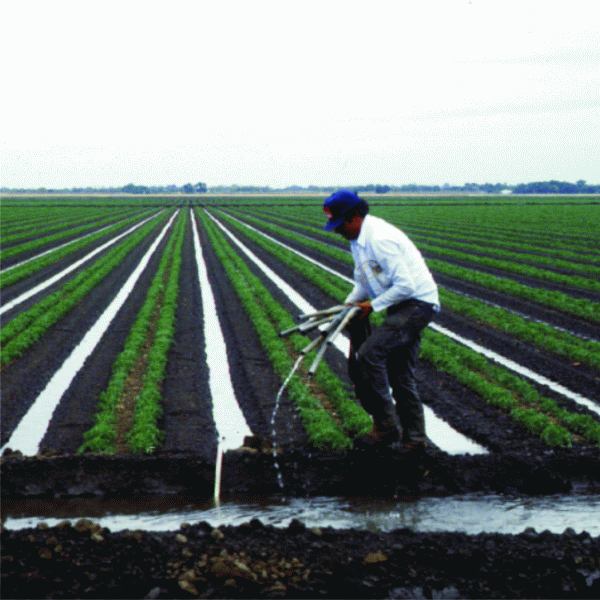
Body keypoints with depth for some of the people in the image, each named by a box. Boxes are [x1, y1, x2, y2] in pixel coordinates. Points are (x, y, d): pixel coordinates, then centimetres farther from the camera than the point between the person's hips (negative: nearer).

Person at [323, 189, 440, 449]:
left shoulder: (380, 240, -23)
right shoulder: (358, 240, 10)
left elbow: (406, 285, -25)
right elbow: (364, 281, 23)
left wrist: (373, 306, -17)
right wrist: (349, 304, 6)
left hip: (417, 304, -10)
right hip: (401, 306, 10)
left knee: (369, 351, -22)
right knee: (399, 374, 13)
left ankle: (386, 425, -15)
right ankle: (414, 437, 23)